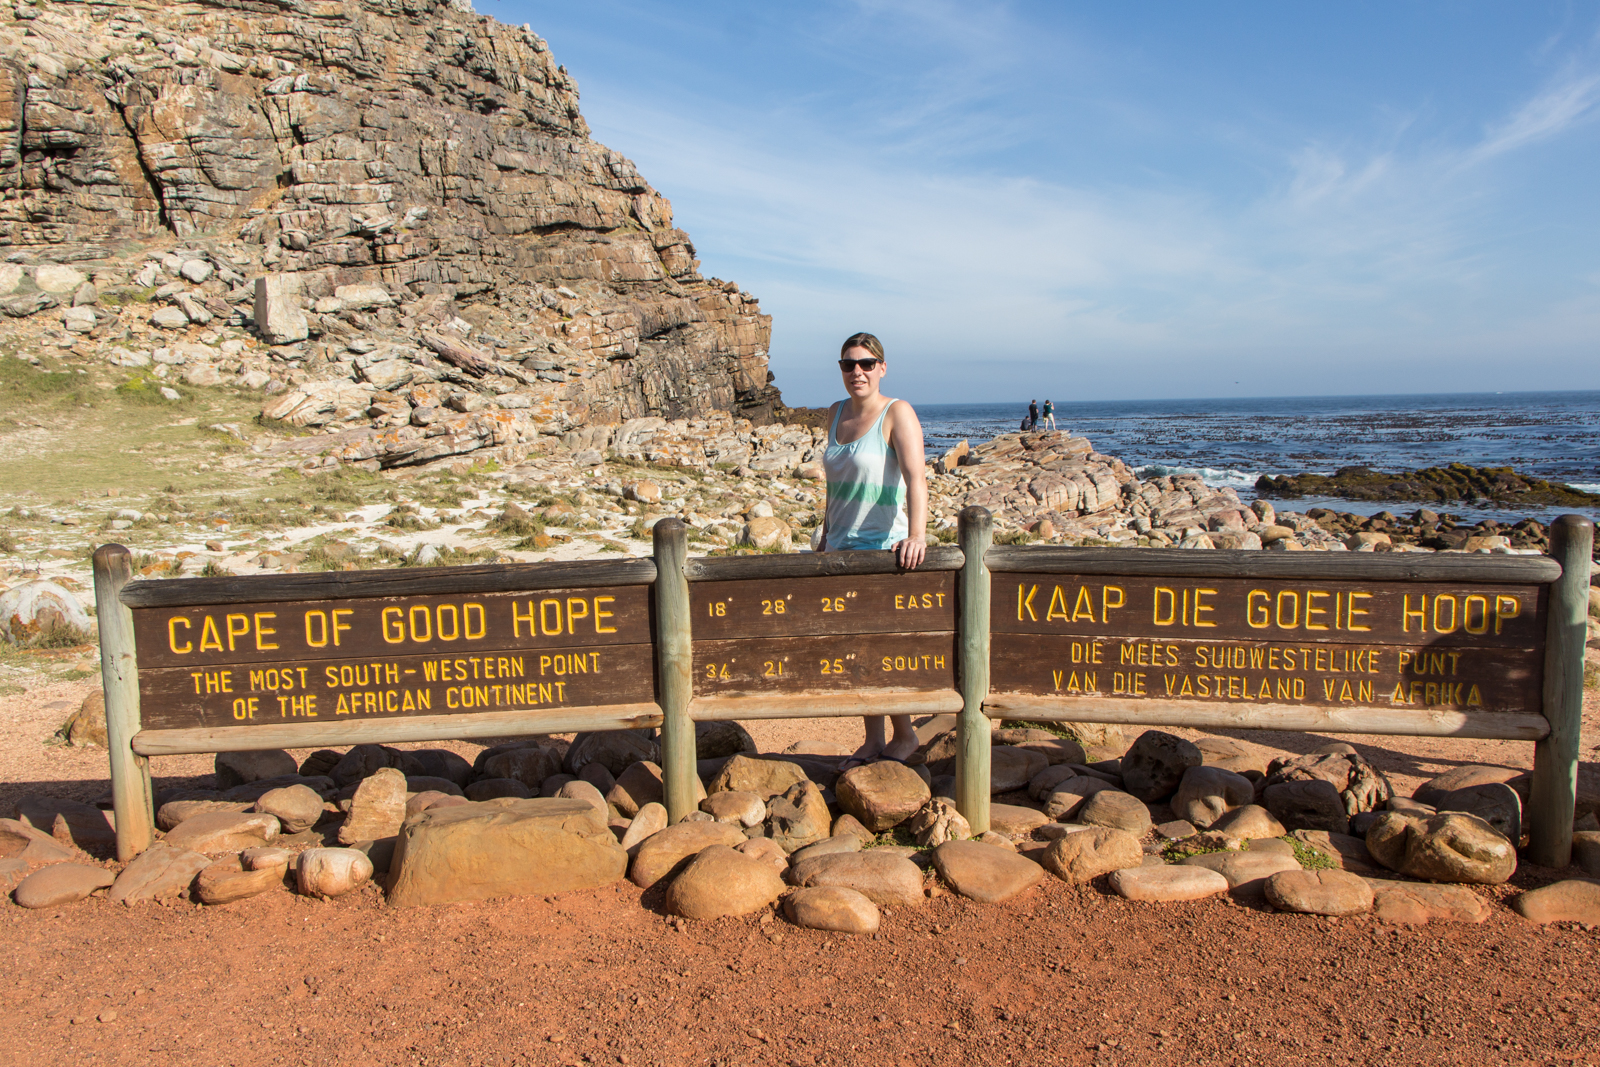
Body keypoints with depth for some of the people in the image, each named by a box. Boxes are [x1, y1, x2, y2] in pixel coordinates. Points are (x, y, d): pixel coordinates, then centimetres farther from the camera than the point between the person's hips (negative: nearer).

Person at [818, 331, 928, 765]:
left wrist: (917, 534, -38)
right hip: (843, 549, 7)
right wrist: (826, 537, 21)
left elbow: (915, 476, -25)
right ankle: (873, 740, 22)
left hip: (883, 548, -6)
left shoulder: (897, 413, -11)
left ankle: (905, 734, 21)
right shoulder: (835, 414, 10)